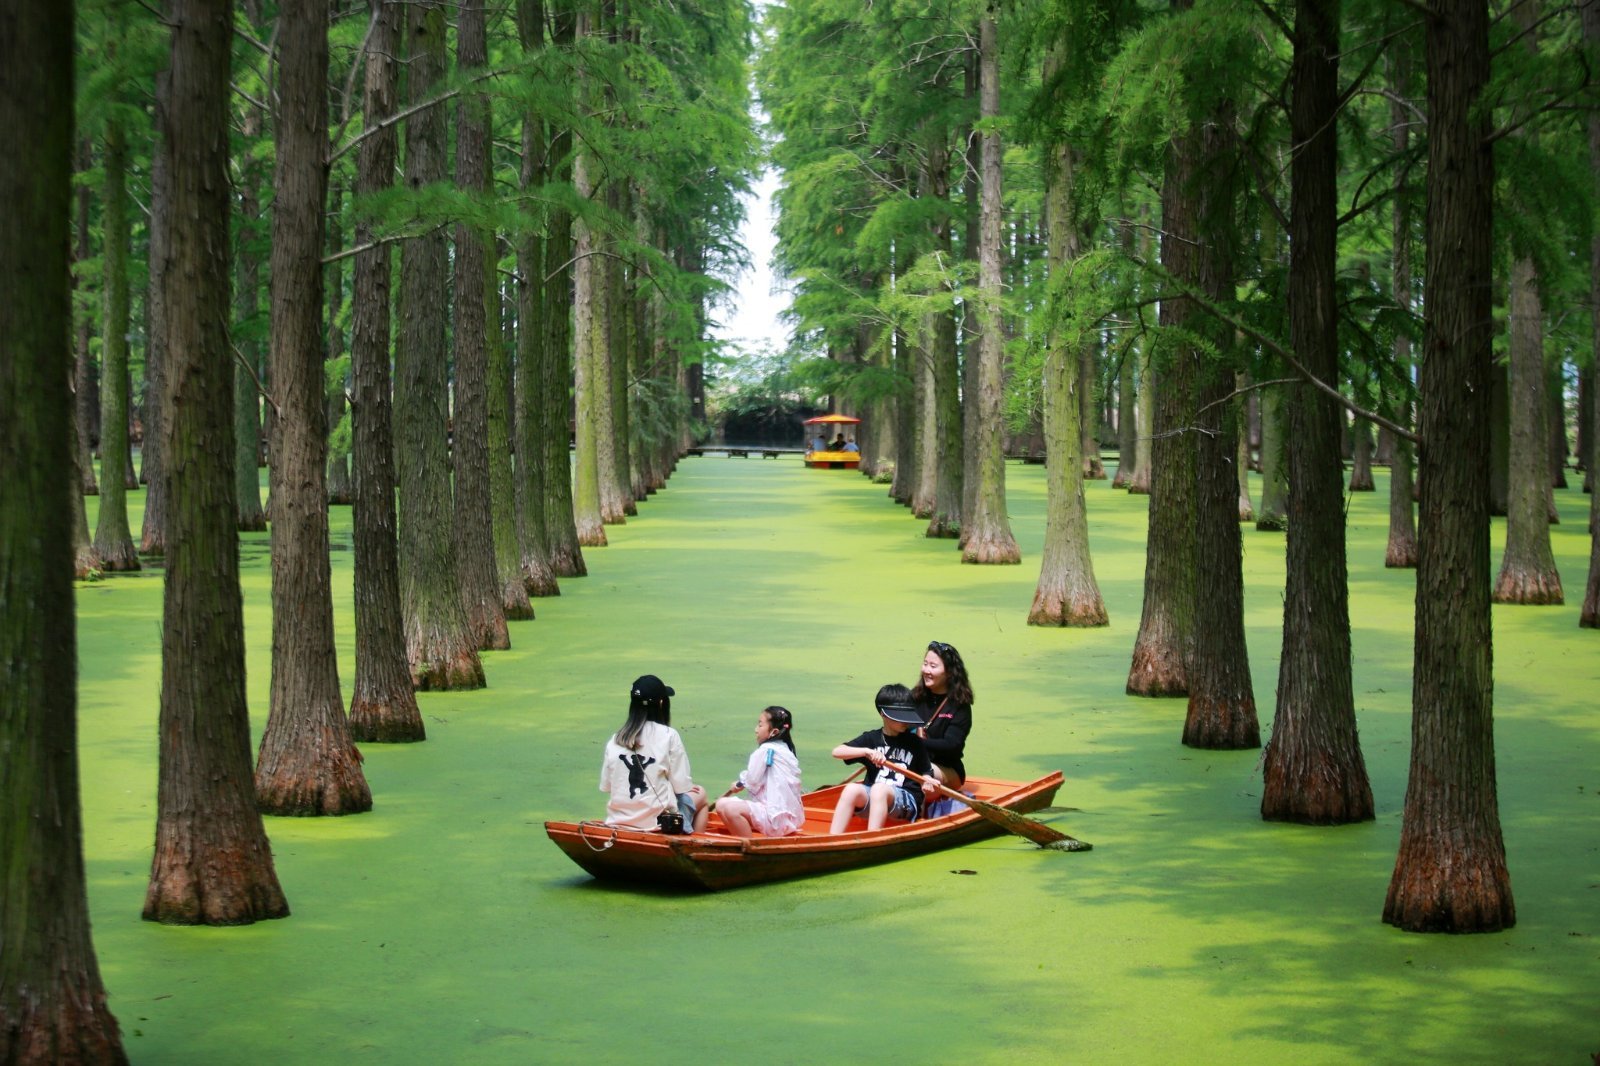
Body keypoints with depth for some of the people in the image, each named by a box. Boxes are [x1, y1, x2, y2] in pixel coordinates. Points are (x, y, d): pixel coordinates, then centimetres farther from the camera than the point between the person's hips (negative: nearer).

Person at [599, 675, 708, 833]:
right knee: (700, 794, 25)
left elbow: (606, 786, 4)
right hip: (659, 824, -5)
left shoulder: (615, 739, 3)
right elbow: (681, 786, -7)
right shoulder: (668, 735, -9)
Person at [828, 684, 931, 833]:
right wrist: (866, 752, -17)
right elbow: (837, 752, -2)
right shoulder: (871, 738, 8)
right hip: (871, 799, 2)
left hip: (907, 802, -2)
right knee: (852, 789, -30)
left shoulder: (914, 743, 7)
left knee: (879, 789, -34)